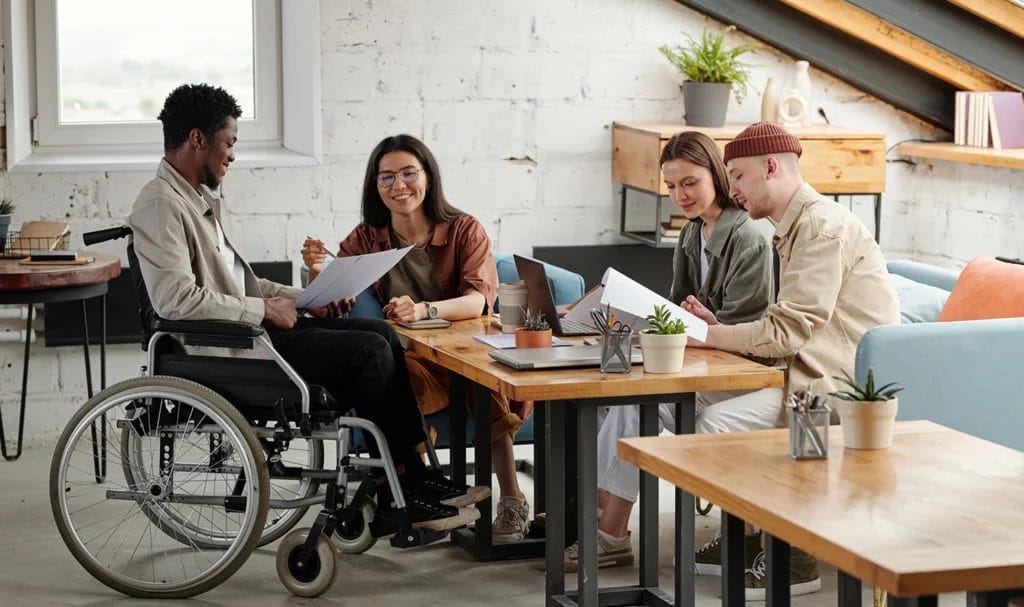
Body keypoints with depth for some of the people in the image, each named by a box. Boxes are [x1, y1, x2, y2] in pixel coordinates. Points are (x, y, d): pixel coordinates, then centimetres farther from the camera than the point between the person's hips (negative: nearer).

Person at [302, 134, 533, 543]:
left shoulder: (464, 230, 4)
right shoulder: (366, 239, 9)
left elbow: (479, 300, -12)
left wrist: (423, 310, -32)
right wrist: (319, 274, -23)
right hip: (408, 357, 1)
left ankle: (511, 500, -24)